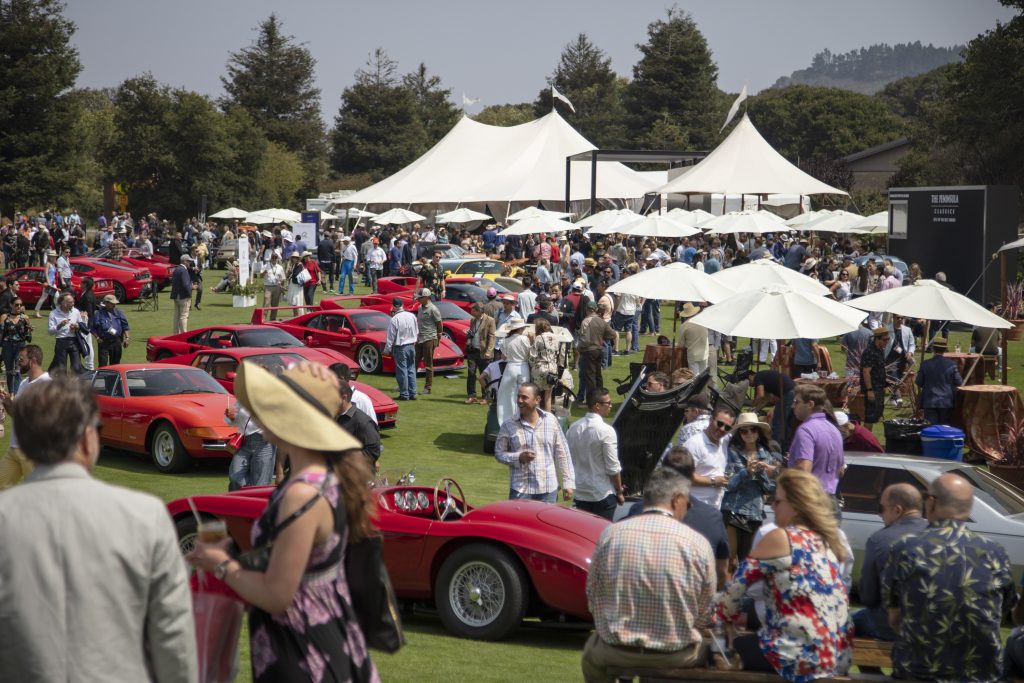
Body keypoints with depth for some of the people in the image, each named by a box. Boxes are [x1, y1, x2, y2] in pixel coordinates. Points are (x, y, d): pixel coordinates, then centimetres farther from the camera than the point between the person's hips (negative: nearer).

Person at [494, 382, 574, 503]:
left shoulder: (551, 420, 1)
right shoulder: (509, 425, -3)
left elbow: (562, 453, 5)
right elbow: (499, 453, 3)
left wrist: (568, 483, 3)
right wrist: (518, 457, -16)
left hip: (548, 489, 1)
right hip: (520, 491, -1)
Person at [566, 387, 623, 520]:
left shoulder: (573, 428, 1)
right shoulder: (606, 431, -16)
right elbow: (613, 468, -14)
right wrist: (619, 492, -2)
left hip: (579, 493, 6)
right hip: (603, 494, -6)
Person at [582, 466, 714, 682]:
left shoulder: (610, 535, -5)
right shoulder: (698, 543, -9)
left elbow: (593, 599, 2)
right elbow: (704, 613, -3)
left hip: (616, 653, 1)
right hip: (677, 656, -1)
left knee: (592, 650, 34)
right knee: (709, 649, 30)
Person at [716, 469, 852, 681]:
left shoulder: (780, 537, -10)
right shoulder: (825, 540, 11)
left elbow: (740, 581, -2)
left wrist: (721, 617, 15)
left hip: (804, 659, -7)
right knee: (746, 643, 27)